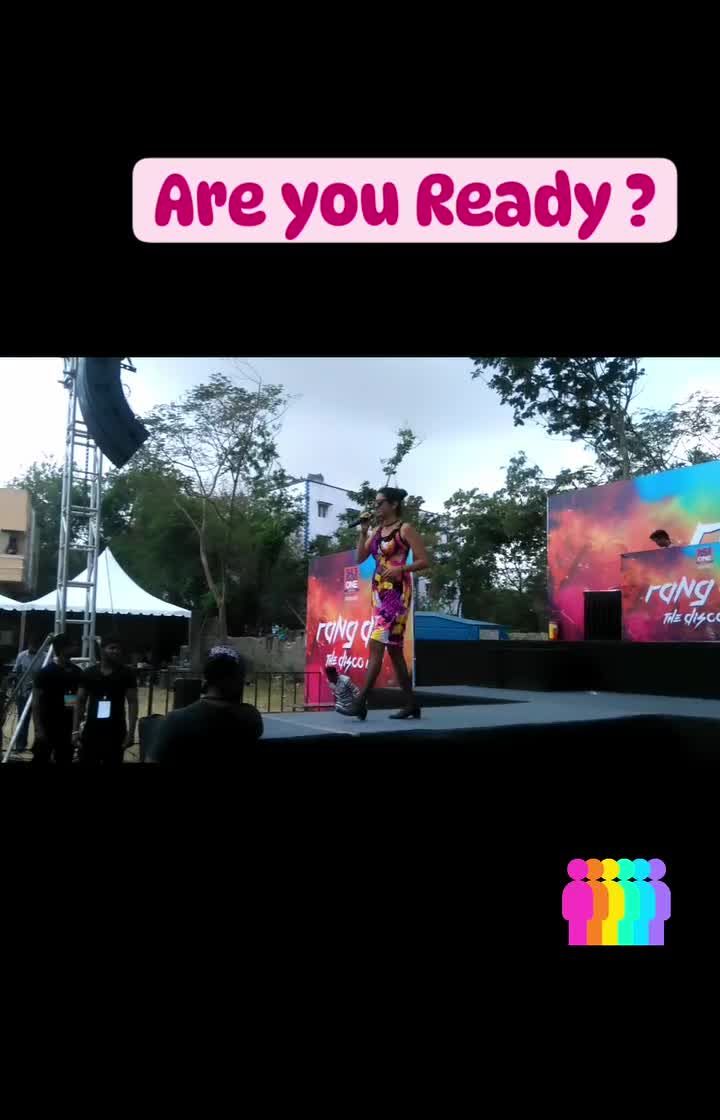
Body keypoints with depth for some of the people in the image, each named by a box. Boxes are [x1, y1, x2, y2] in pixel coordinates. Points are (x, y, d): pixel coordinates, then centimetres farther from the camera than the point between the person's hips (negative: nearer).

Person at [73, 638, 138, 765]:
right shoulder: (89, 673, 4)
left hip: (116, 731, -1)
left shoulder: (126, 674, -1)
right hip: (91, 730, 2)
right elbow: (80, 702, 6)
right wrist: (75, 730, -1)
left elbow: (132, 703, -3)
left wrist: (131, 732, -11)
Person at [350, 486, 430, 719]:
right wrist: (363, 531, 5)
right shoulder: (377, 531, 16)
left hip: (396, 593, -8)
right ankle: (411, 704, 15)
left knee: (376, 645, -15)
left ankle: (361, 702, -17)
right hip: (380, 592, 8)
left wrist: (400, 569, -21)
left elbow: (424, 561, -8)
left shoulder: (405, 529, -5)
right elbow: (360, 558, 13)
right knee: (394, 649, 9)